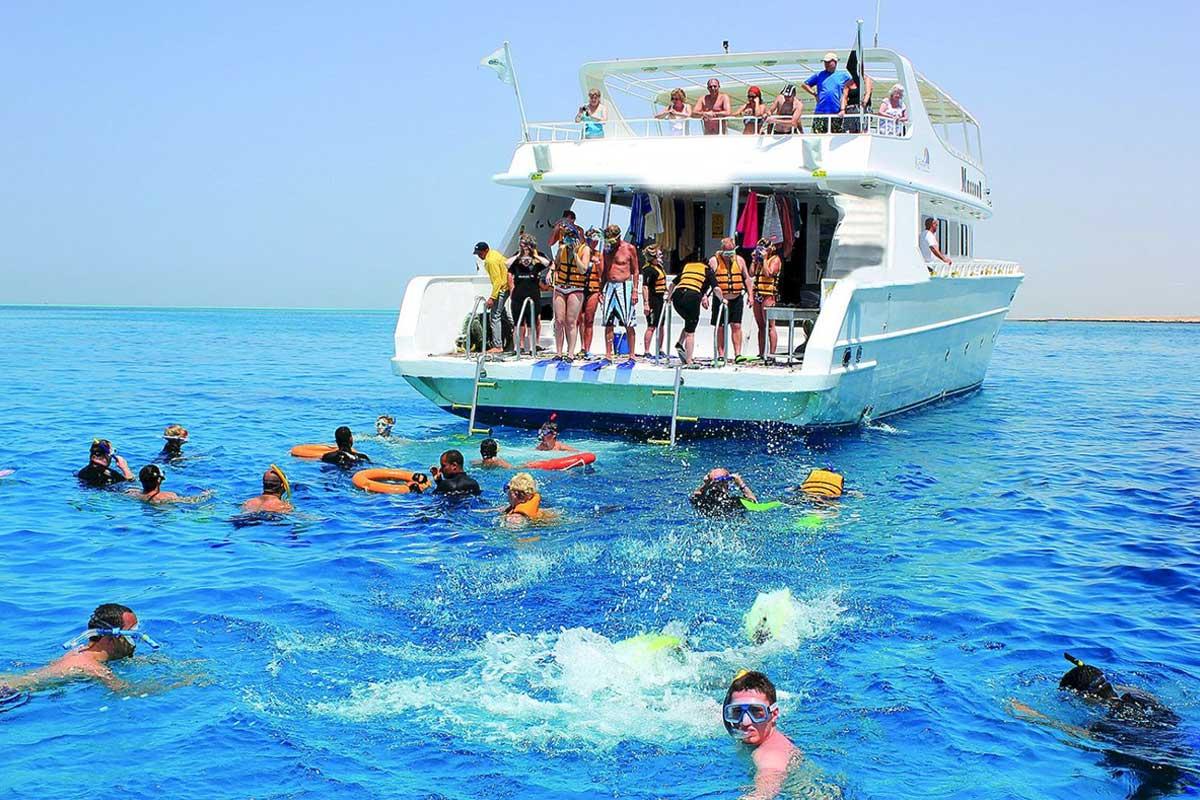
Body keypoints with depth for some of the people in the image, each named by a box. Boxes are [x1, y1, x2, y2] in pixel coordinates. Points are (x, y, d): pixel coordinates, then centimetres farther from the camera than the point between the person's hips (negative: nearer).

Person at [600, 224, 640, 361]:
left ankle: (632, 354, -1)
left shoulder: (629, 248, -1)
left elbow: (635, 271, 0)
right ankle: (608, 354, 8)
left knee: (629, 324, -5)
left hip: (625, 286, -4)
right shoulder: (607, 249, 13)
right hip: (609, 286, 5)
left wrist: (635, 291, -6)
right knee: (608, 323, 3)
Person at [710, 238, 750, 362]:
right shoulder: (714, 261, -4)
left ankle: (737, 354, 0)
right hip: (720, 299, -2)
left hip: (737, 299, 2)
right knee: (720, 327, 3)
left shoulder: (739, 260, 5)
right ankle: (720, 355, 9)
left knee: (736, 326, -1)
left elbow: (746, 278, 14)